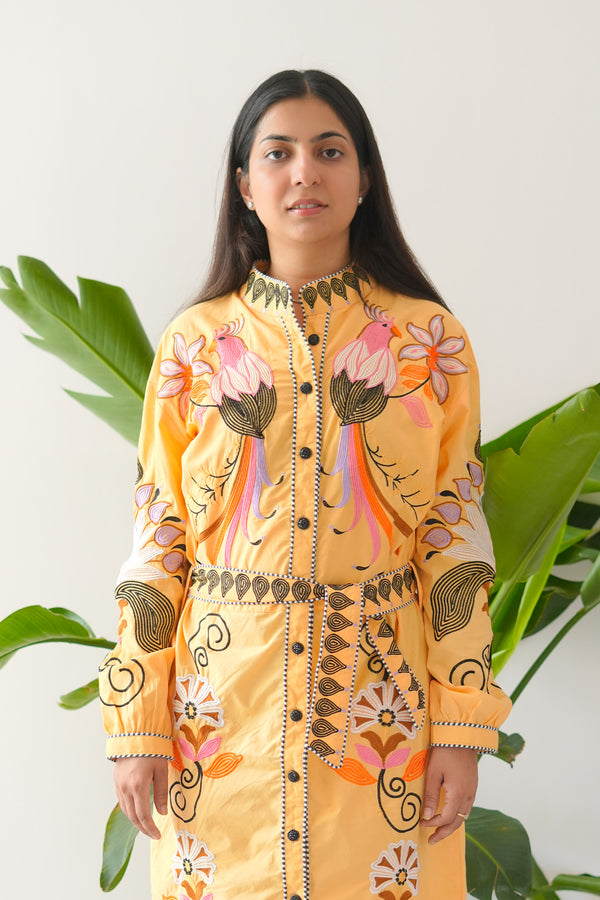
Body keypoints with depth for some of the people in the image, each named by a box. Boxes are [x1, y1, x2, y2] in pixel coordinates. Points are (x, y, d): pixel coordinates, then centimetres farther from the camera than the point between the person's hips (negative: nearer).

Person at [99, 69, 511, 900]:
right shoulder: (194, 343, 1)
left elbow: (456, 538, -1)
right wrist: (135, 726, -1)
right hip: (223, 707, 1)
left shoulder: (432, 340, 0)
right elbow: (157, 538, 2)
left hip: (380, 708, 0)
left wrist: (461, 729, -5)